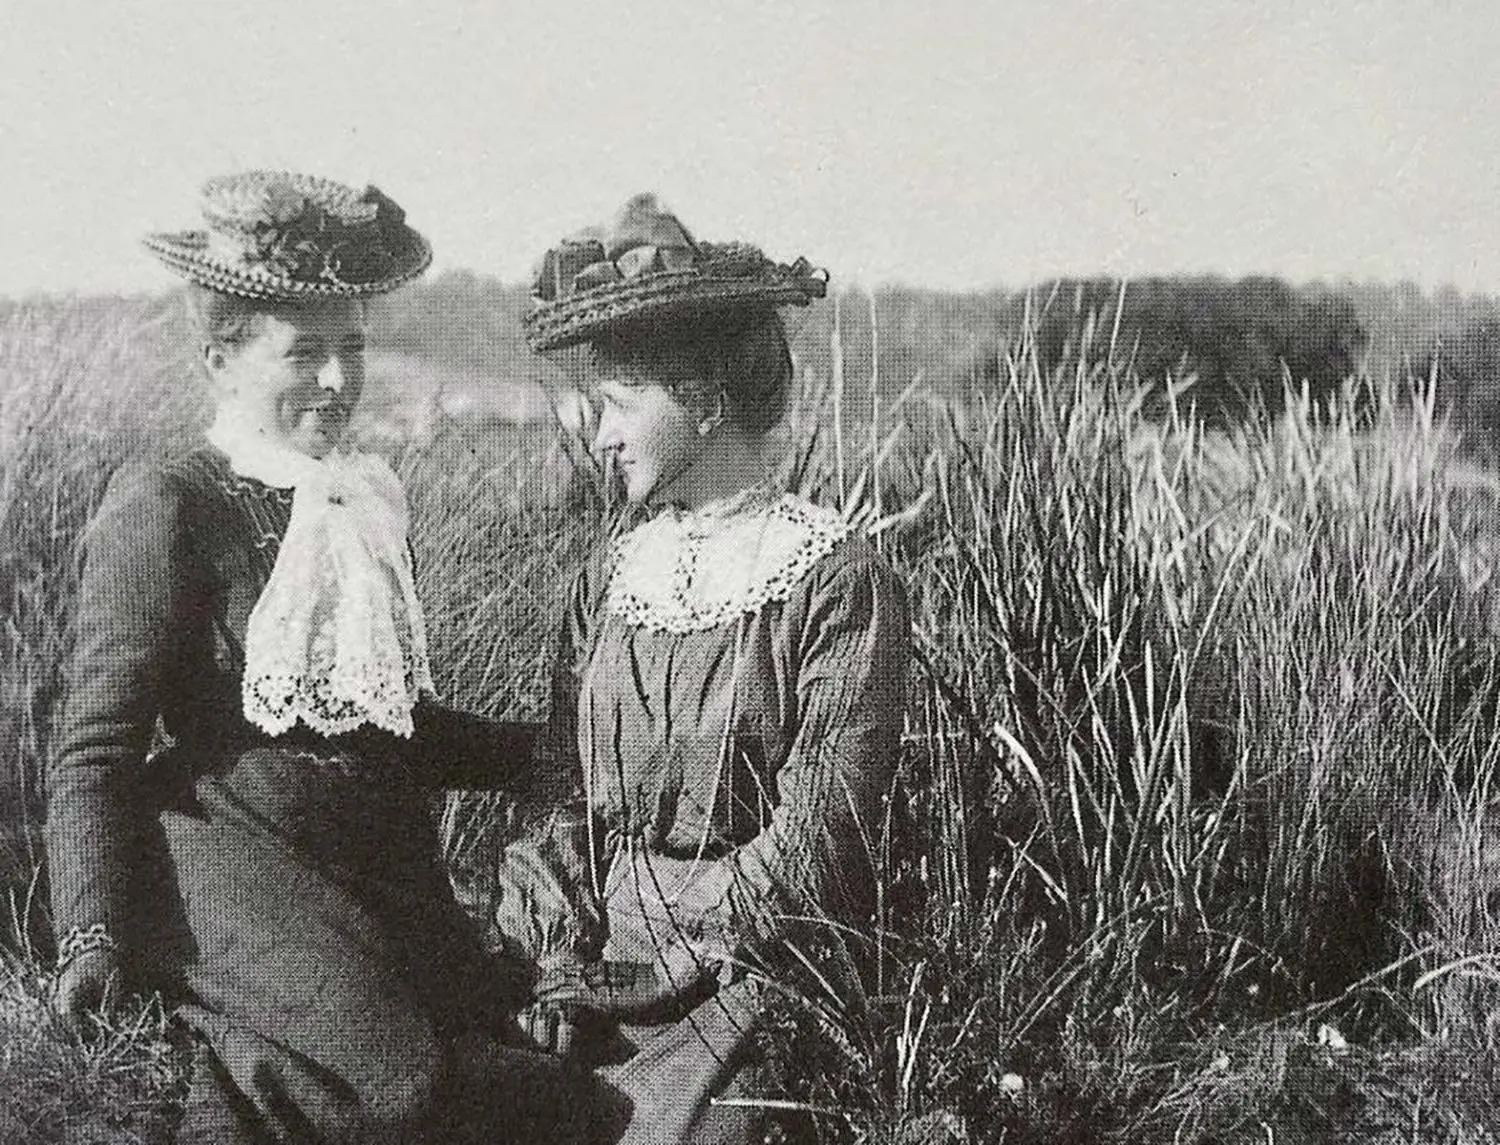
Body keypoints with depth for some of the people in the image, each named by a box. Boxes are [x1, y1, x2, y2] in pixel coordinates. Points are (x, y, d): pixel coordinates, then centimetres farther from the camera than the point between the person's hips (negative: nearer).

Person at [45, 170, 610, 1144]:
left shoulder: (369, 505, 15)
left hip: (389, 867, 7)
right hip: (234, 855, -7)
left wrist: (541, 753, 15)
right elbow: (97, 751, -6)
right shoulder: (166, 510, -5)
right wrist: (93, 935, -18)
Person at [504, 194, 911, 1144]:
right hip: (600, 975, 5)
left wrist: (660, 962, -14)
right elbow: (562, 781, 8)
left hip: (755, 977, -5)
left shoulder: (838, 583, -10)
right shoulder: (613, 574, 9)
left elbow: (817, 843, -14)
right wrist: (557, 939, -8)